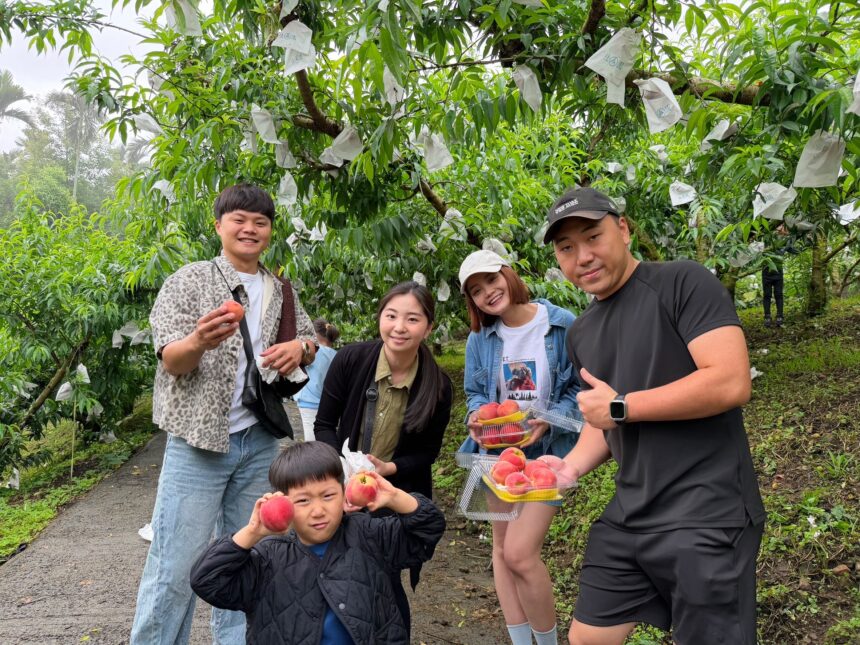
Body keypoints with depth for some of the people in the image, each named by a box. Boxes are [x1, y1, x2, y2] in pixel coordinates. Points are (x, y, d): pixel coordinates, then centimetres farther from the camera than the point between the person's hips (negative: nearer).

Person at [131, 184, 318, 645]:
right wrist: (200, 340, -34)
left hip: (260, 442, 5)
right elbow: (171, 360, -10)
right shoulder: (190, 281, -3)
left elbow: (309, 341, 18)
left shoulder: (281, 292, 11)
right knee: (177, 564, -6)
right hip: (198, 439, -4)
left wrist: (299, 348, -7)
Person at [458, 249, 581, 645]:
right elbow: (474, 393, 10)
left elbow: (584, 388, -7)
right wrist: (476, 415, -13)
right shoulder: (479, 339, 0)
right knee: (502, 548, 11)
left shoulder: (563, 325, -12)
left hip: (547, 451, -5)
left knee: (520, 552, -13)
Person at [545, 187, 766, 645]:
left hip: (705, 518, -7)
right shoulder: (580, 334, 12)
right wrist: (569, 468, 2)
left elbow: (730, 383, -22)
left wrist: (620, 406, -14)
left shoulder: (683, 283, -11)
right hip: (627, 518, 8)